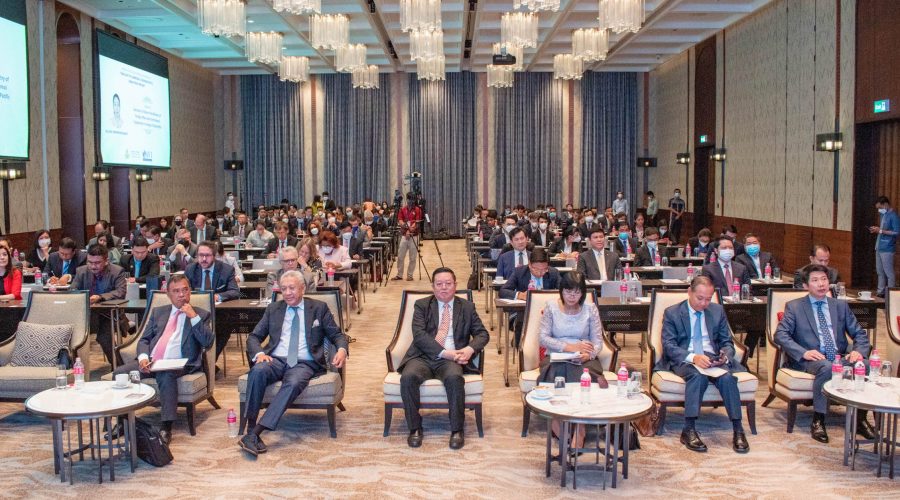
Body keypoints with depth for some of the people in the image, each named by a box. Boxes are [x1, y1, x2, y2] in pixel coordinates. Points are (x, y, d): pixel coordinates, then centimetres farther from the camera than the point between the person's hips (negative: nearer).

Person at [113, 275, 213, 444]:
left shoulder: (200, 314, 11)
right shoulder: (158, 312, 22)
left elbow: (208, 343, -2)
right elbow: (144, 340, 17)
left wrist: (193, 316, -9)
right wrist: (143, 357, -5)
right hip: (150, 361, 4)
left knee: (166, 375, -38)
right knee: (120, 373, -22)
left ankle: (166, 428, -36)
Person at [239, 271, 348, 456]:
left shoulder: (319, 308, 13)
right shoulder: (273, 309, 18)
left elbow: (337, 335, 13)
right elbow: (254, 337, 16)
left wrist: (342, 350, -11)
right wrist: (259, 353, -8)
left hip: (304, 363, -2)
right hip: (276, 360, 2)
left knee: (293, 383, -36)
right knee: (258, 370, -34)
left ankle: (254, 434, -40)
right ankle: (251, 429, -32)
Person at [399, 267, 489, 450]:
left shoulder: (467, 307, 16)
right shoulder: (422, 305, 11)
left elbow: (482, 334, 11)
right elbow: (419, 335, -4)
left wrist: (470, 349, -13)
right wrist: (444, 352, -16)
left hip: (451, 359, 0)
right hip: (423, 357, 0)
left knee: (454, 377, -34)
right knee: (408, 377, -31)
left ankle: (457, 430, -19)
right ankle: (415, 428, -13)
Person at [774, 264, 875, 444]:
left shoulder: (841, 306, 19)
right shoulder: (794, 307, 7)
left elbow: (859, 333, 17)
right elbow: (780, 335, -4)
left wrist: (858, 351, -6)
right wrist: (804, 353, -19)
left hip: (841, 357, 4)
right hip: (811, 359, -3)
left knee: (865, 365, -27)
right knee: (826, 367, -37)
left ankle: (860, 418, -13)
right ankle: (818, 421, -26)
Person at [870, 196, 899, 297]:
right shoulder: (883, 215, 13)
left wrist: (881, 231, -19)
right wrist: (876, 230, 6)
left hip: (887, 249, -9)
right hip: (879, 247, 9)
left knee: (889, 272, -4)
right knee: (880, 271, 14)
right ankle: (881, 292, 22)